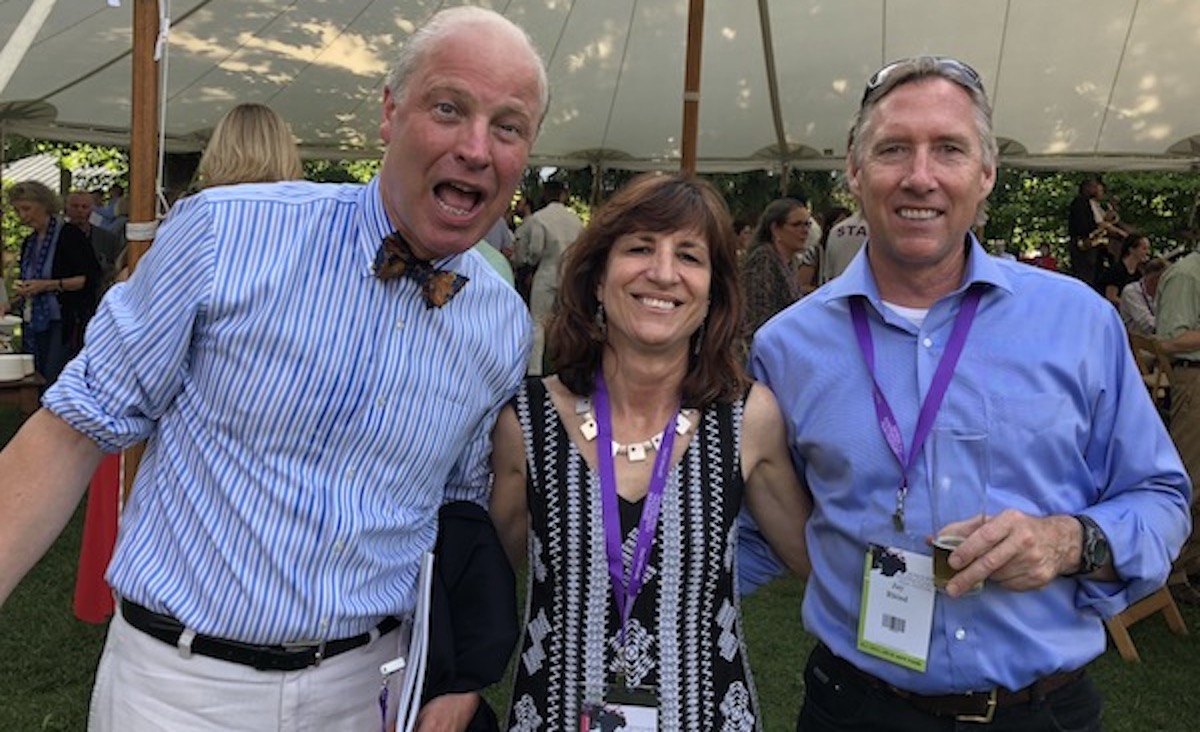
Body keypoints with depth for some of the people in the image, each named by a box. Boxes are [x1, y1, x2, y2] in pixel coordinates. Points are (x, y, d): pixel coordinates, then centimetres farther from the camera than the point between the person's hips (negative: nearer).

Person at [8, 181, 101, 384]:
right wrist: (15, 303, 7)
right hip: (35, 325, 7)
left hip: (67, 323, -7)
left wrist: (48, 285, -19)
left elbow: (92, 278, -13)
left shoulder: (69, 234, -6)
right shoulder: (29, 242, 17)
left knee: (54, 384, -12)